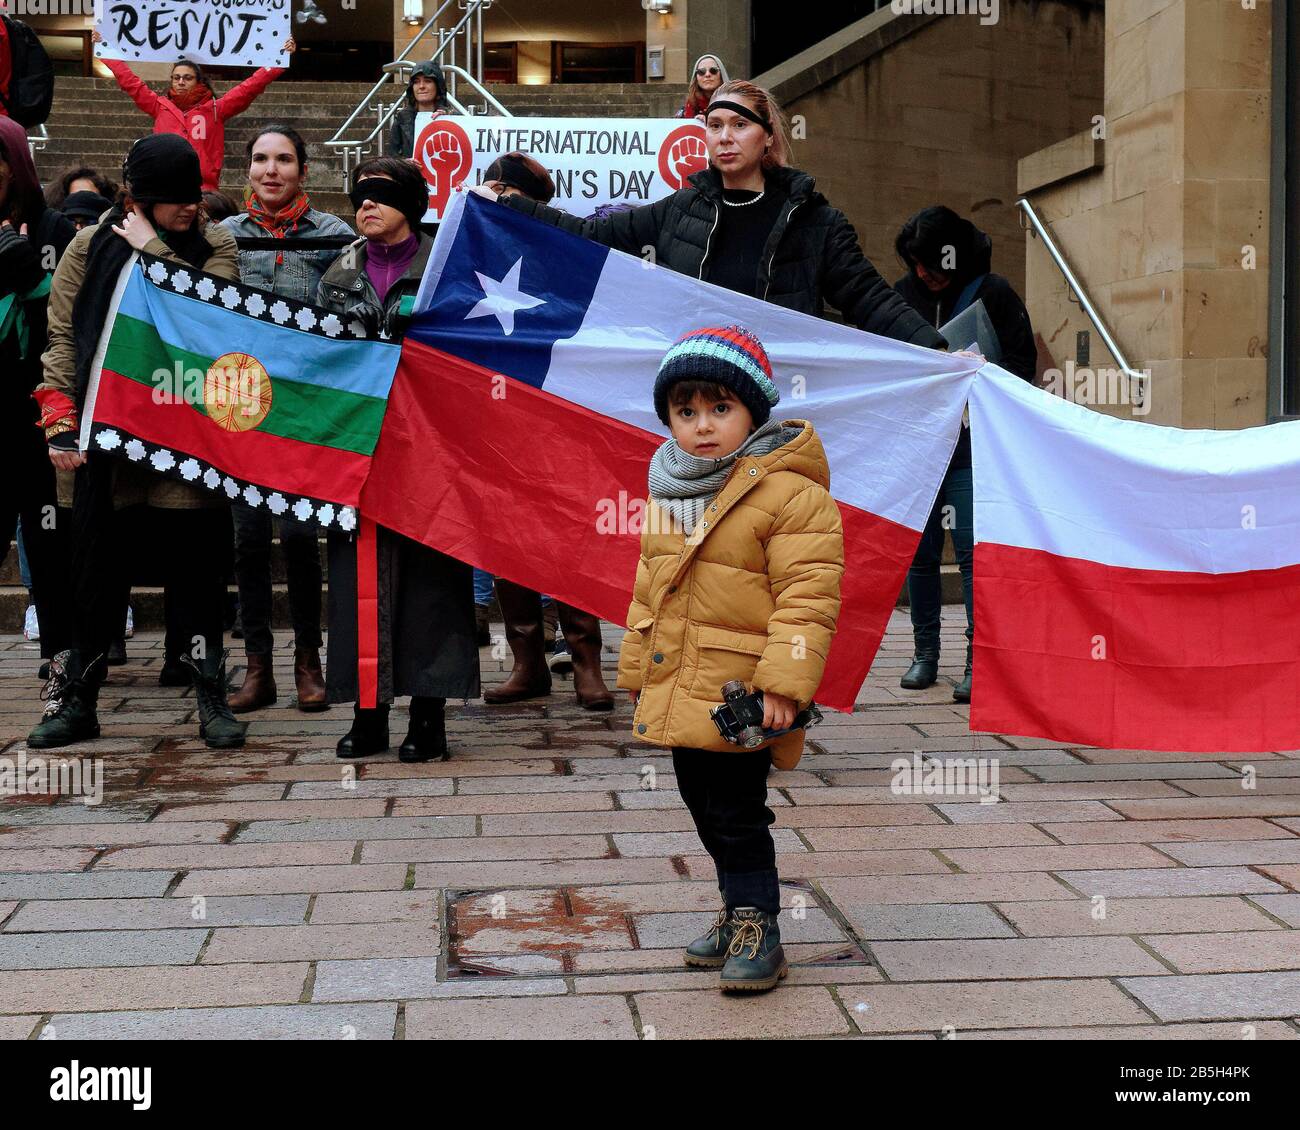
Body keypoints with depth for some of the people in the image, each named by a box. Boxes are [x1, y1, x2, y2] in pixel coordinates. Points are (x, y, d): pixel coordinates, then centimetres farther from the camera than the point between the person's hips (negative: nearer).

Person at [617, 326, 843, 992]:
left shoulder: (790, 493, -15)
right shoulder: (668, 494, 10)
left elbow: (807, 594, -18)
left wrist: (783, 683, -23)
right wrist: (637, 672, 21)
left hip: (739, 698, -8)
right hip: (677, 696, 8)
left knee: (735, 813, -3)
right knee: (705, 810, 18)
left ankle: (757, 927, 11)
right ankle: (741, 908, 34)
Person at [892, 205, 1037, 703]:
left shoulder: (994, 294, -2)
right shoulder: (902, 294, 9)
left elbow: (1022, 363, -1)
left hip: (971, 448, -4)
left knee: (972, 553, -7)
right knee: (920, 554, 7)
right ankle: (925, 652, 18)